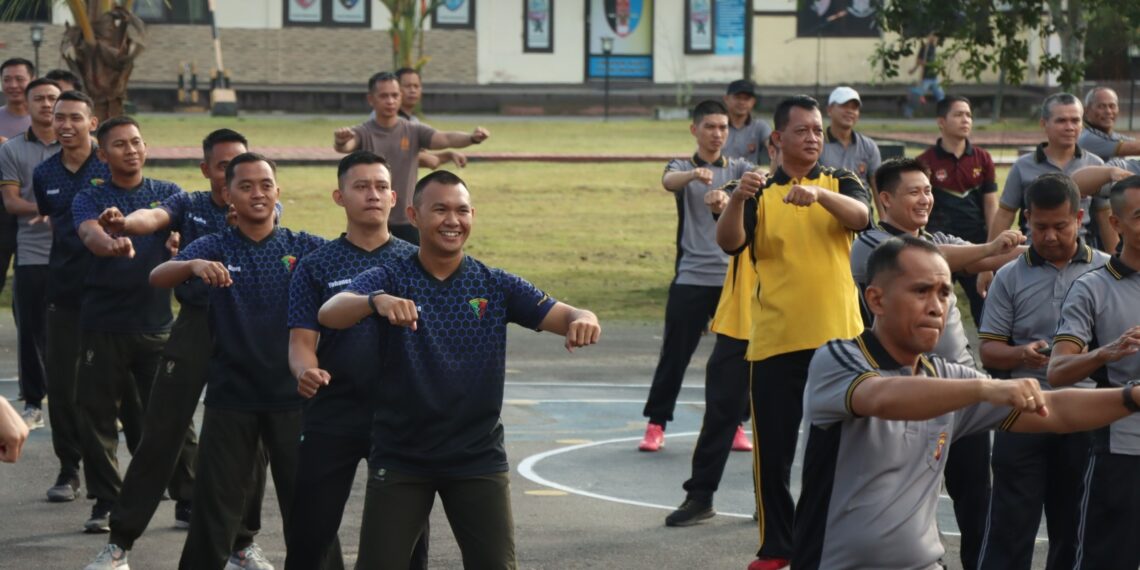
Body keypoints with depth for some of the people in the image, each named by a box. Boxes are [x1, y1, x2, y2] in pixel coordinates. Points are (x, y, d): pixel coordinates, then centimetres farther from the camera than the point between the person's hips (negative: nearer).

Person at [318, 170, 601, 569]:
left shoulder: (496, 287, 2)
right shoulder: (390, 279, -6)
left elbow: (561, 317, -7)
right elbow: (329, 314, -23)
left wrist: (583, 319, -33)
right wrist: (376, 301, -46)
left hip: (478, 457, 2)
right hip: (400, 457, -1)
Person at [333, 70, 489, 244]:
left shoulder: (414, 132, 1)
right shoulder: (363, 133, -4)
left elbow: (445, 139, -15)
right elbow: (345, 146, -25)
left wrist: (472, 138, -36)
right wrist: (340, 142, -52)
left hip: (406, 224, 2)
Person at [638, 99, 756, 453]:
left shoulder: (739, 169, 9)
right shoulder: (683, 168, 5)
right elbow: (668, 182, -20)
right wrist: (695, 174, -44)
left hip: (735, 276, 2)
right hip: (691, 277, -2)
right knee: (675, 354, 0)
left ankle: (735, 423, 16)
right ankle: (656, 424, 9)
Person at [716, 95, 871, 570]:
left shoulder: (840, 182, 5)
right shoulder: (760, 192, 4)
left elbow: (861, 216, -16)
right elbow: (728, 242, -12)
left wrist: (818, 194, -35)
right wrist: (737, 200, -32)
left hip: (838, 337, 0)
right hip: (774, 342, 0)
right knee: (773, 450, 2)